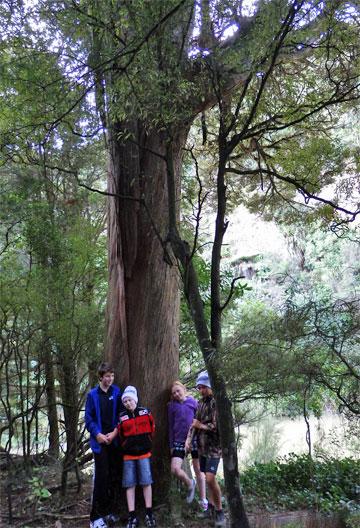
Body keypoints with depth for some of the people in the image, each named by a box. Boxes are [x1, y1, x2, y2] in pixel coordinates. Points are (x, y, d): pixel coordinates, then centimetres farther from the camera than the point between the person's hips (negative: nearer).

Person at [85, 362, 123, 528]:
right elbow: (88, 418, -2)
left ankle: (110, 510, 23)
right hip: (99, 441, -2)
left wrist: (114, 433, -9)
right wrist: (97, 434, -13)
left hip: (115, 440, 2)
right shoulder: (92, 395, -1)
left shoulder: (117, 392, 2)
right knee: (101, 477, -4)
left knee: (115, 476, 8)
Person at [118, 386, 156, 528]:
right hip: (128, 455, 1)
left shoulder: (145, 412, -2)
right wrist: (126, 447, 8)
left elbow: (152, 429, 10)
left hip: (144, 453, -1)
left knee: (146, 482, 2)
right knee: (130, 484, 2)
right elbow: (120, 436, 9)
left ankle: (149, 514, 11)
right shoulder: (122, 417, -1)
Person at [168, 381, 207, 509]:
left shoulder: (193, 402, 2)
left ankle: (203, 500, 24)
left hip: (194, 439, -1)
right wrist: (171, 445, 6)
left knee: (198, 470, 9)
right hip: (179, 441, 1)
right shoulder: (172, 406, 4)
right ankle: (190, 484, 14)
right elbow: (171, 426, 7)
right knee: (175, 469, -15)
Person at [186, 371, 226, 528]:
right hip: (202, 446, 7)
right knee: (208, 477, 16)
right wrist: (188, 439, 0)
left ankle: (219, 511, 3)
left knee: (210, 478, -14)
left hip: (214, 446, -7)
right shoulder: (201, 402, 9)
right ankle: (211, 506, 32)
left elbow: (219, 425, -22)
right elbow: (195, 422, 12)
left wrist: (201, 426, -13)